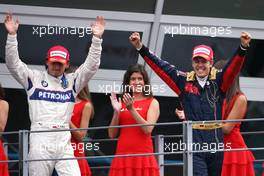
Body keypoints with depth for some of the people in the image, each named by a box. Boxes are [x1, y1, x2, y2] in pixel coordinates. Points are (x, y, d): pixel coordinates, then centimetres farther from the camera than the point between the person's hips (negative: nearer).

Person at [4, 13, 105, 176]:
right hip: (40, 141, -1)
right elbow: (13, 63, 1)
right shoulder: (34, 78, 11)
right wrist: (12, 35, -10)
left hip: (63, 141, 1)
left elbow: (91, 65, 7)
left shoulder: (72, 81, 15)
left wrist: (97, 38, -4)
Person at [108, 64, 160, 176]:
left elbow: (148, 129, -10)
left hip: (143, 157, -3)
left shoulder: (152, 103, 6)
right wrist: (116, 112, -3)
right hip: (122, 156, 3)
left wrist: (131, 109, -14)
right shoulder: (122, 103, 14)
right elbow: (112, 134, 10)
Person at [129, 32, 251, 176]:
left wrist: (243, 47, -31)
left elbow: (233, 66, -12)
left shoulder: (218, 79, 4)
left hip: (216, 142, 1)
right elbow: (161, 66, 7)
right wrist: (141, 48, 1)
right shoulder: (184, 81, 6)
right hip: (194, 142, -1)